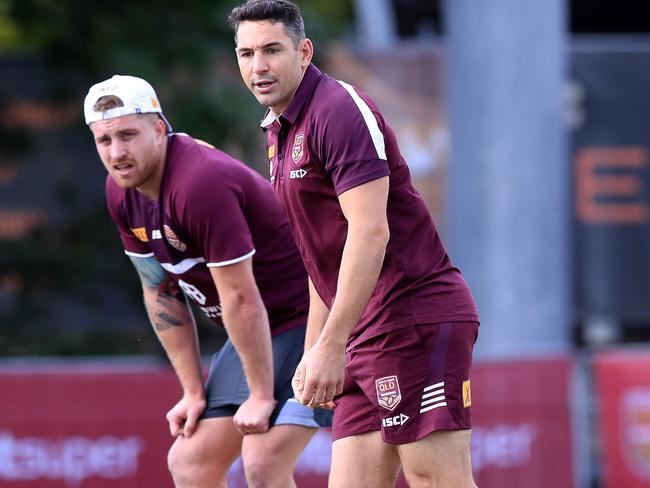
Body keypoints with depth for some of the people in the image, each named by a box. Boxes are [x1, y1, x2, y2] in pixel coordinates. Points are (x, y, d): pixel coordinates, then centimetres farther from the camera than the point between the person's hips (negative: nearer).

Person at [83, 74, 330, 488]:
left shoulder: (201, 182, -28)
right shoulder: (121, 191, 1)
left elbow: (241, 298, -25)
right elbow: (161, 292, 9)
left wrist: (262, 396, -20)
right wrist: (194, 391, 7)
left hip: (307, 318, -9)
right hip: (261, 329, 9)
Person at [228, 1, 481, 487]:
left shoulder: (339, 109, -10)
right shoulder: (282, 134, 20)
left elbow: (370, 233, -19)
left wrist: (332, 345, -21)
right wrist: (314, 352, 23)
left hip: (416, 316, -10)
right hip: (367, 338, 10)